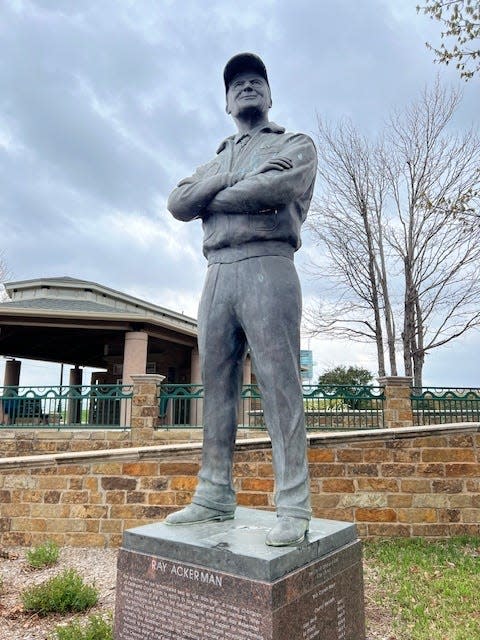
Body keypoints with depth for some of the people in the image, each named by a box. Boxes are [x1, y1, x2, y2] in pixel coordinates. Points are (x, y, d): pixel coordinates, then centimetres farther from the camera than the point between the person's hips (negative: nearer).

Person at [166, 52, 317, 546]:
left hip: (267, 266, -5)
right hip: (216, 273, 5)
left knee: (279, 385, -10)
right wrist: (235, 177, -2)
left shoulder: (295, 145, 16)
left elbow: (278, 188, -9)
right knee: (216, 385, 2)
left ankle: (293, 508, -6)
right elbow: (177, 203, 11)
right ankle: (214, 496, 9)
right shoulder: (216, 161, 30)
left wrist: (216, 197, 4)